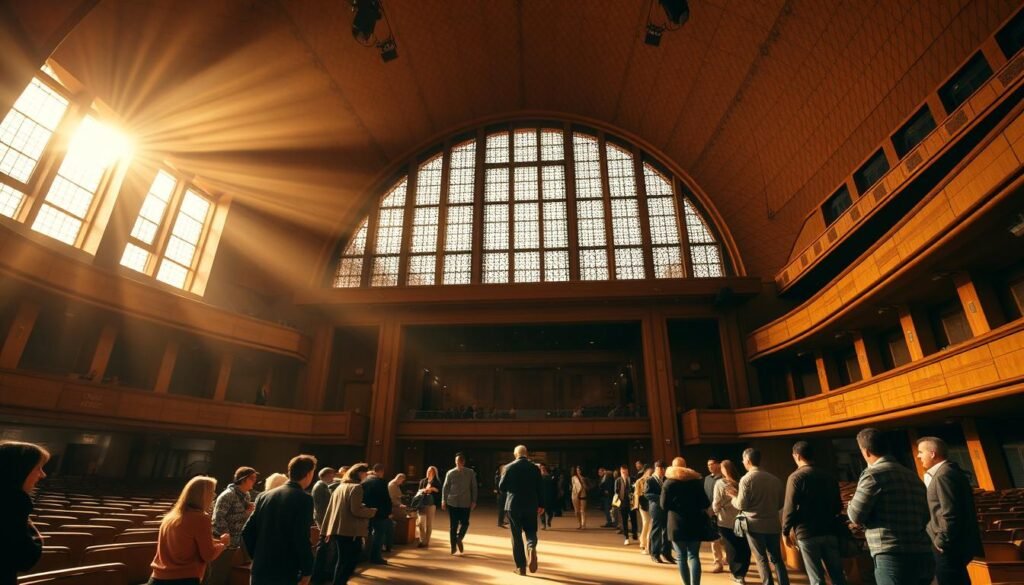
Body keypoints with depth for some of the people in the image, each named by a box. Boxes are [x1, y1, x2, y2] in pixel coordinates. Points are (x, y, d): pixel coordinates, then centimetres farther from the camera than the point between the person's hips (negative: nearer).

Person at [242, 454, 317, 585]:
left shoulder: (264, 496, 5)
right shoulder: (303, 499, -14)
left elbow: (247, 532, 7)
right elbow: (302, 538, -20)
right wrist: (307, 571, -8)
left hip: (260, 570, 6)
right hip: (285, 573, -6)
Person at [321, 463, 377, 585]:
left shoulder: (340, 487, 13)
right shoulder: (357, 487, -11)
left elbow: (330, 510, 13)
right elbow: (356, 510, -19)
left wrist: (327, 530, 16)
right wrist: (372, 511, -5)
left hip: (336, 530, 8)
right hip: (350, 531, -8)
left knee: (341, 562, 18)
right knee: (349, 563, 2)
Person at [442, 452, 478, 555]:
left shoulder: (450, 472, 1)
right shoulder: (471, 472, -2)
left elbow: (445, 487, 0)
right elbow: (474, 487, -2)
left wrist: (443, 500, 2)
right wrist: (474, 501, 2)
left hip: (452, 502, 1)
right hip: (466, 502, -1)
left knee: (453, 525, 8)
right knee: (464, 523, 14)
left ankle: (453, 547, 7)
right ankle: (459, 538, -5)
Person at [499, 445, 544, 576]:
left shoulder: (509, 467, -7)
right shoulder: (535, 468, -1)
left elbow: (501, 487, -3)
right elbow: (540, 488, 2)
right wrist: (540, 505, 14)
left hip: (513, 505, -1)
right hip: (531, 506, 1)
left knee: (516, 536, 10)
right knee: (531, 531, 15)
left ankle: (521, 567, 11)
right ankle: (532, 548, -16)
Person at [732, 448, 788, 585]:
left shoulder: (746, 479, -14)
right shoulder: (774, 478, 0)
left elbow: (742, 505, -14)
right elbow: (782, 501, 8)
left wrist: (733, 498, 7)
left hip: (755, 525, -4)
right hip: (773, 524, 5)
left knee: (761, 559, 7)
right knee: (777, 558, 17)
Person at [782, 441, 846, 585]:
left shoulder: (796, 477, -12)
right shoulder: (829, 476, 6)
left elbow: (790, 508, -15)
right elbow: (838, 506, 14)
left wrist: (786, 531, -2)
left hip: (807, 534, -5)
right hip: (830, 532, 5)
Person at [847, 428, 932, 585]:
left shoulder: (873, 474, -11)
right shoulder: (912, 475, 13)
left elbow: (856, 516, -9)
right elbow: (925, 517, 21)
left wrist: (850, 505, 12)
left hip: (893, 557, -8)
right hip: (923, 556, 8)